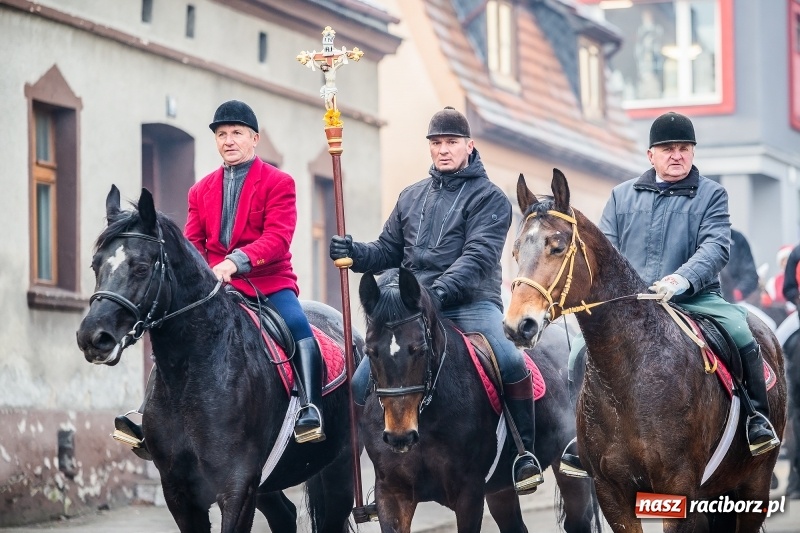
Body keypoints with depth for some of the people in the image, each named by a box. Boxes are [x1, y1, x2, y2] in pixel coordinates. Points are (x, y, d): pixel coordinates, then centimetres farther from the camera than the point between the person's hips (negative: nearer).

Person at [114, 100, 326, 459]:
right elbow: (192, 244, 14)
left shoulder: (278, 183, 1)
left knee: (297, 325, -32)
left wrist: (235, 261, -28)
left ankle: (310, 410, -35)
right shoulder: (202, 190, 17)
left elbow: (277, 239, -12)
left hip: (268, 283, -4)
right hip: (216, 288, 4)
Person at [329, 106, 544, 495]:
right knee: (361, 382, -5)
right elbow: (387, 252, 19)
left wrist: (441, 290, -30)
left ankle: (525, 453, -18)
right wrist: (353, 253, -3)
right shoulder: (412, 197, 18)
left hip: (471, 304, -5)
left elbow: (479, 257, -13)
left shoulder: (489, 198, 1)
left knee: (508, 360, -31)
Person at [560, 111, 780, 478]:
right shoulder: (623, 196, 15)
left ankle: (757, 417, -11)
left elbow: (715, 247, -9)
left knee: (742, 333, -27)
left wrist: (682, 279, -28)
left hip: (694, 298, -2)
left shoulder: (711, 195, 6)